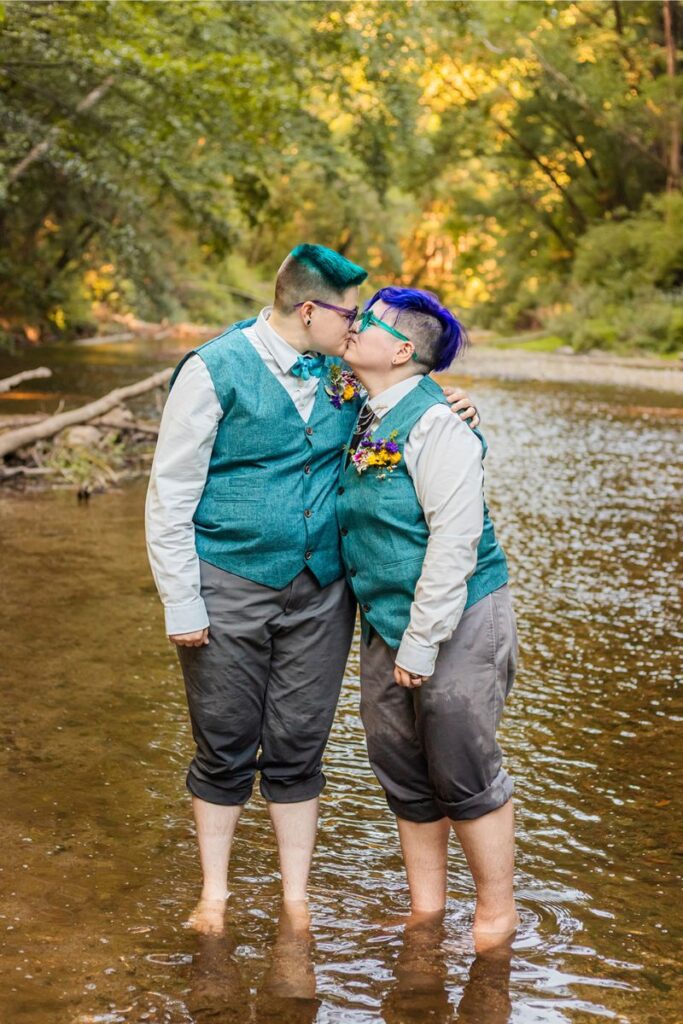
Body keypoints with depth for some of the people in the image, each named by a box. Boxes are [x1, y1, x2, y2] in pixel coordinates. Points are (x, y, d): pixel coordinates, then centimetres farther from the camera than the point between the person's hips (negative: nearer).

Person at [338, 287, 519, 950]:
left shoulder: (436, 423, -17)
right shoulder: (363, 422, 8)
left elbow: (454, 541, -20)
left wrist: (421, 644, -18)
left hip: (456, 621, -8)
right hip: (385, 623, 8)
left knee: (462, 774, 1)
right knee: (402, 775, 14)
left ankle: (496, 914, 19)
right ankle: (425, 909, 29)